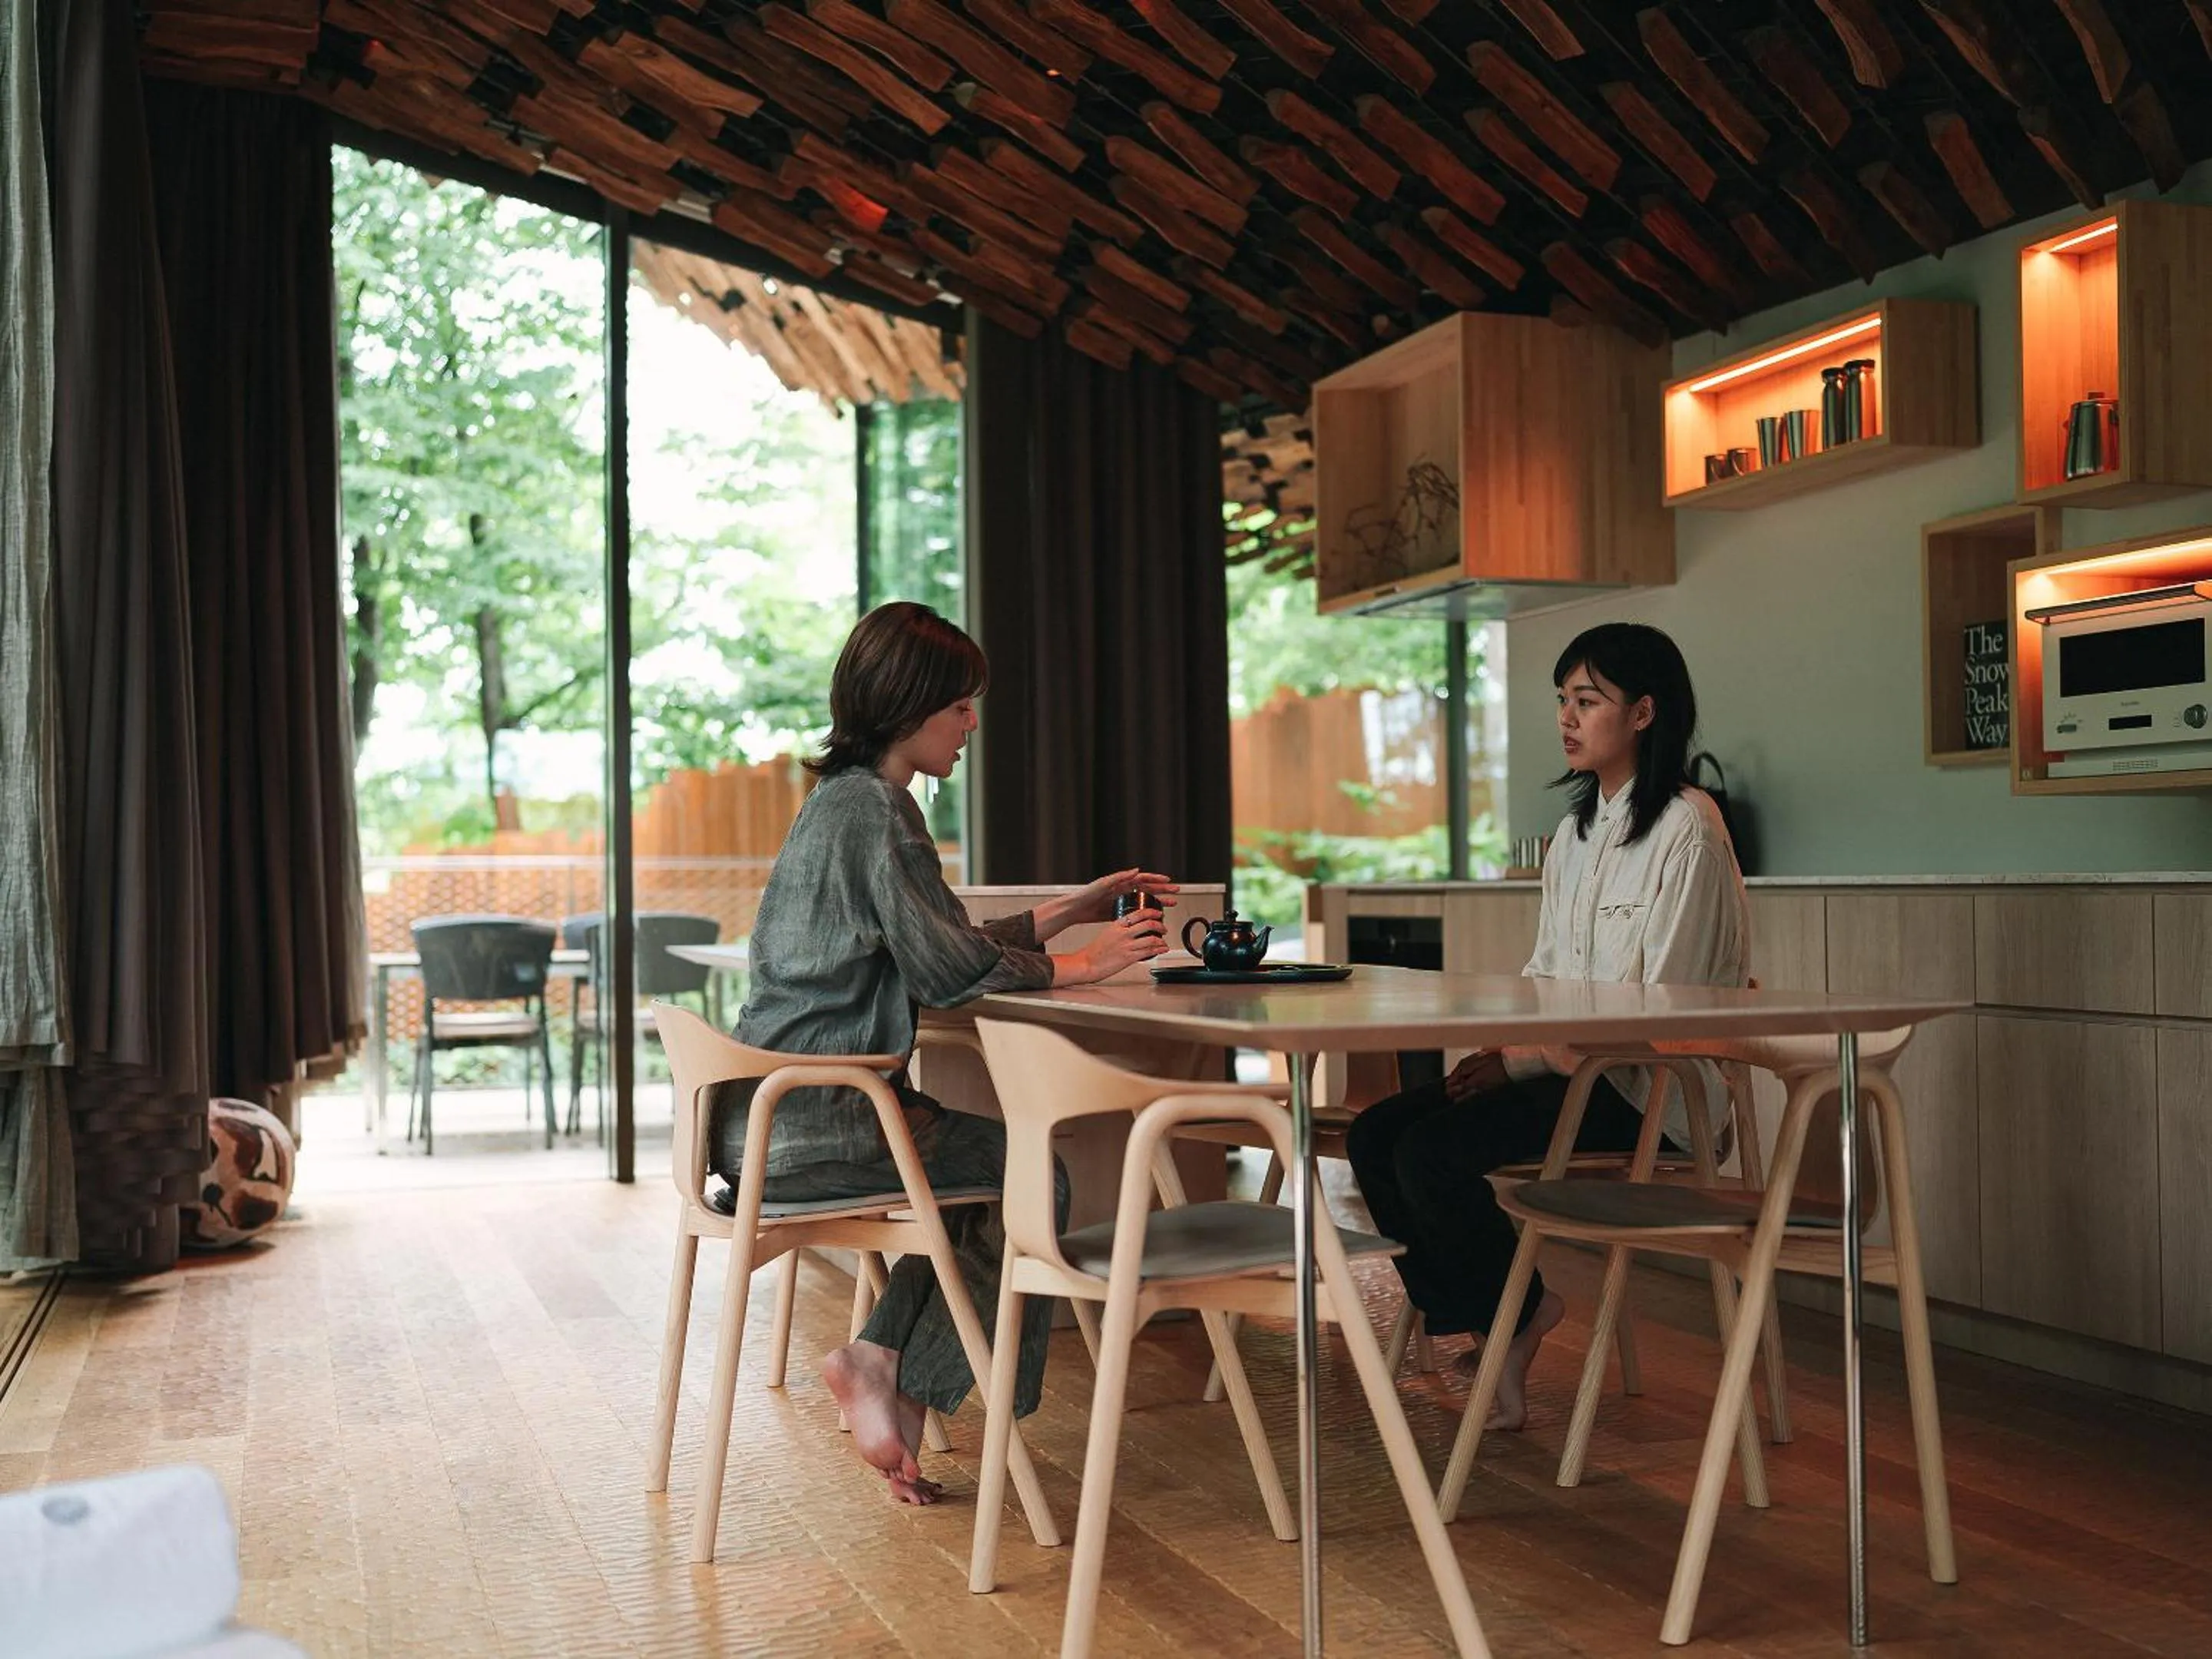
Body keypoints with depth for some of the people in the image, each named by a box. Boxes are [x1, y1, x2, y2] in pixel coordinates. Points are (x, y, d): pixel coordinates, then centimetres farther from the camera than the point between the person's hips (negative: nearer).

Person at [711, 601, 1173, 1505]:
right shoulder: (877, 808, -15)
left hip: (768, 1113, 10)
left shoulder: (844, 799, 16)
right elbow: (946, 967, -19)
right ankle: (894, 1369, 6)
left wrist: (1074, 908, 17)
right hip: (806, 1118, -10)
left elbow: (938, 949, 19)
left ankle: (888, 1365, 15)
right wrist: (1081, 966, -7)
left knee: (980, 1154, 21)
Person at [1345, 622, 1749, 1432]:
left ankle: (1517, 1311, 2)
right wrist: (1499, 1046, -1)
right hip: (1560, 1064, 9)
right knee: (1375, 1135, -9)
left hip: (1644, 1089, -9)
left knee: (1432, 1153, -24)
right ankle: (1489, 1331, -1)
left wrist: (1524, 1060, -18)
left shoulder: (1686, 832, -12)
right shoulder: (1576, 830, 15)